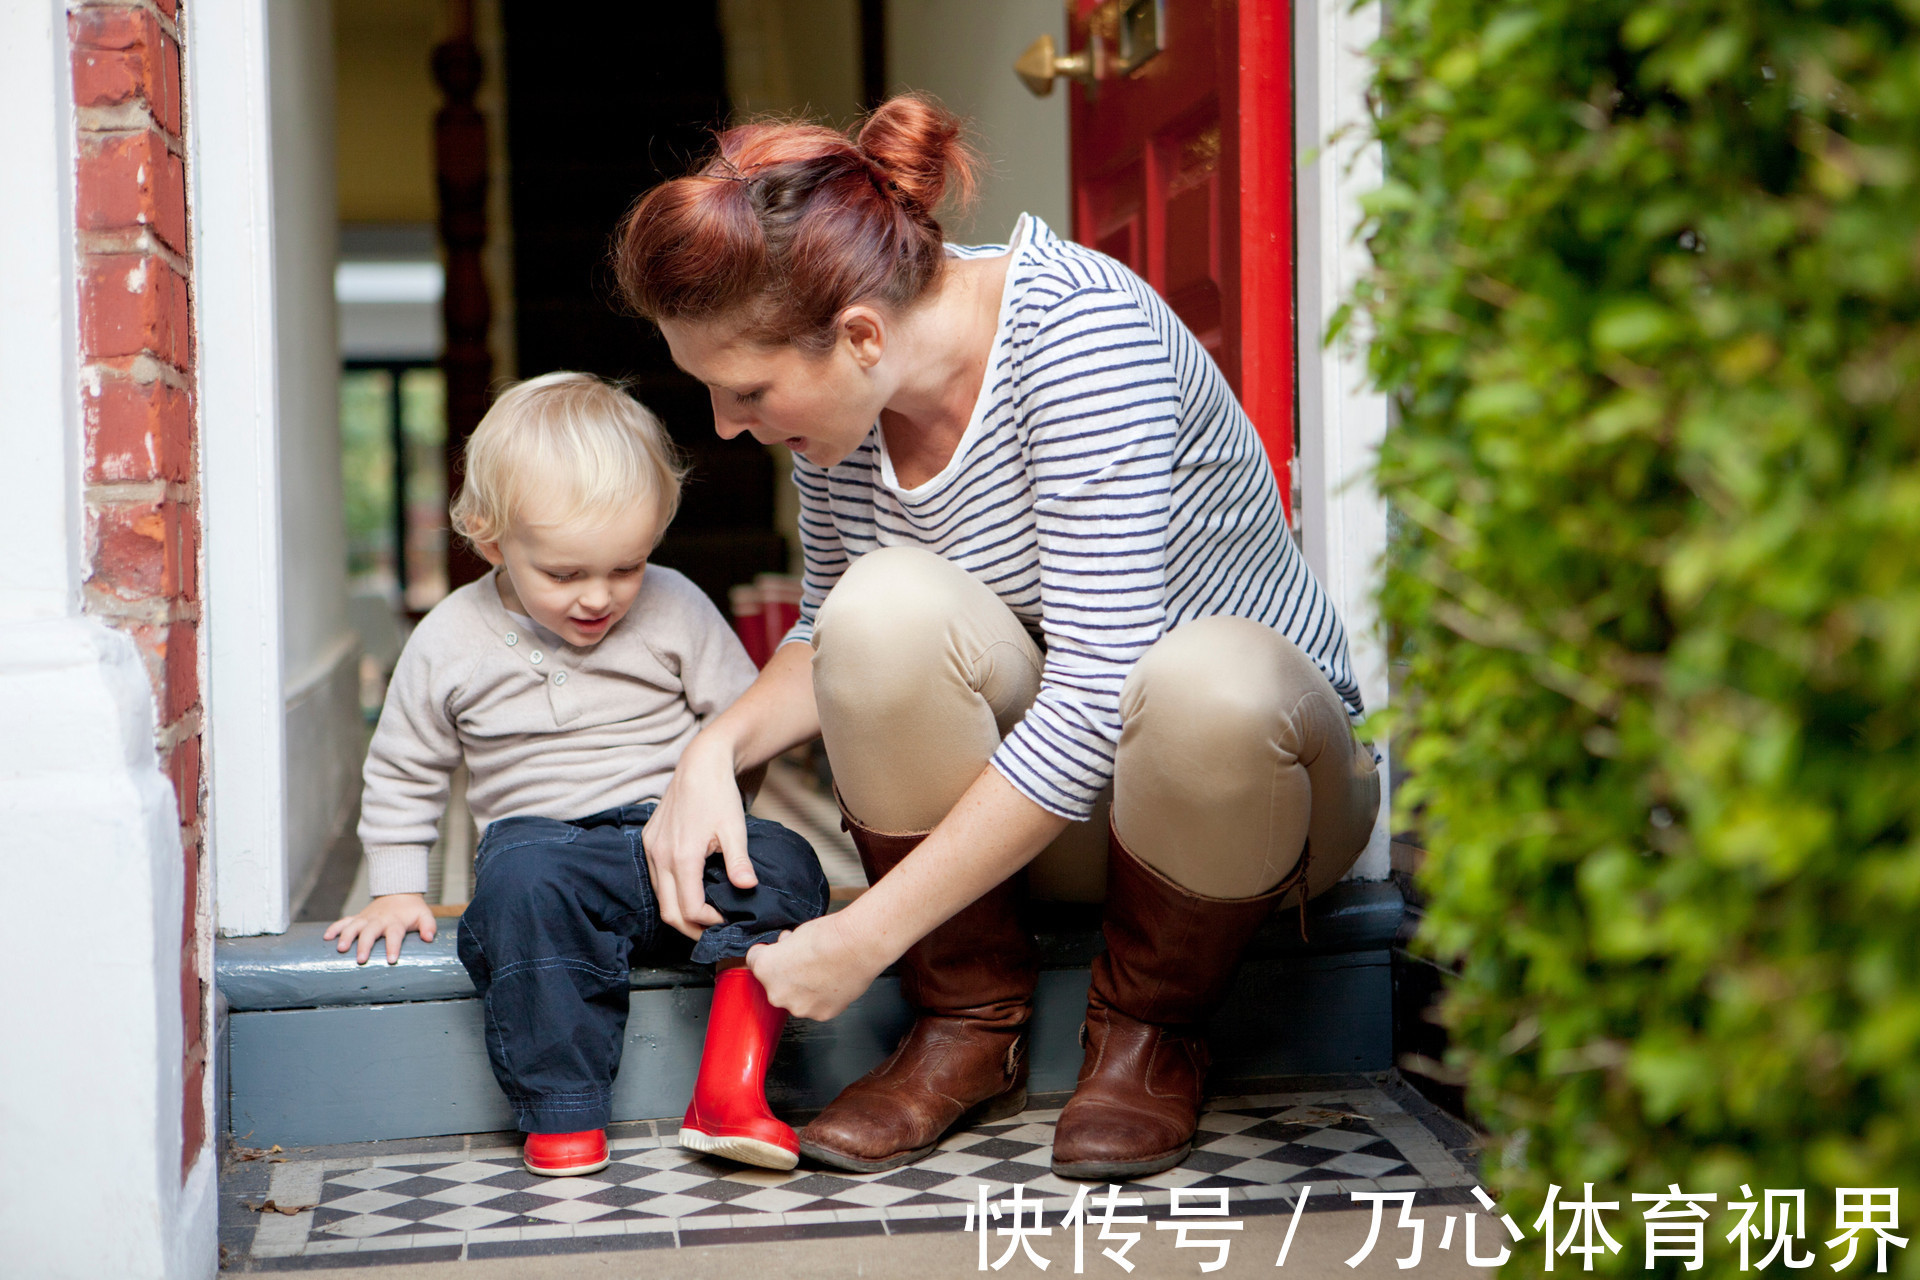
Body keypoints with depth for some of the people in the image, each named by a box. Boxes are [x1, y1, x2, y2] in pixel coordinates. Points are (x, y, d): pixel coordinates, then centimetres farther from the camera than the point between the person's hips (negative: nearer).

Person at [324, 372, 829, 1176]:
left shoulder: (675, 609, 3)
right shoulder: (448, 642, 4)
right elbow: (402, 772, 16)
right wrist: (396, 889, 10)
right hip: (544, 836, -1)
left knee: (784, 864, -28)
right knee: (522, 882, -36)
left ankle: (730, 1087, -28)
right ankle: (560, 1110, -27)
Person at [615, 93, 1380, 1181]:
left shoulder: (1083, 328, -25)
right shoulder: (841, 393, -6)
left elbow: (1097, 694, -30)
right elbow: (830, 638, 9)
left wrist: (865, 935, -28)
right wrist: (719, 746, -13)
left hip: (1245, 771, -4)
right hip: (1027, 807, 4)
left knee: (1203, 686, -39)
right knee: (885, 608, -26)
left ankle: (1153, 1030, -8)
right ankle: (971, 1026, -7)